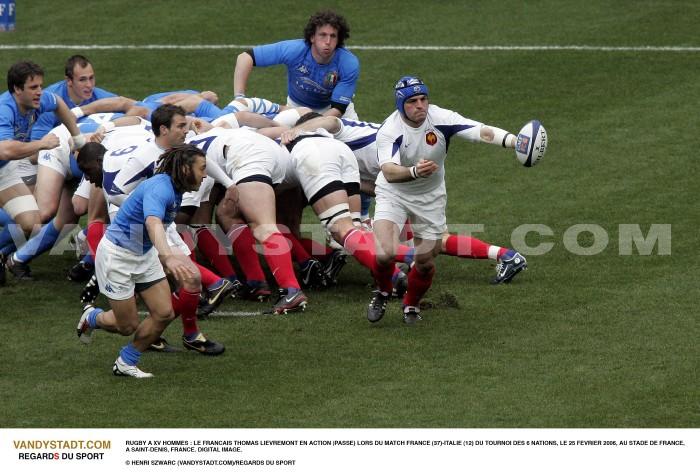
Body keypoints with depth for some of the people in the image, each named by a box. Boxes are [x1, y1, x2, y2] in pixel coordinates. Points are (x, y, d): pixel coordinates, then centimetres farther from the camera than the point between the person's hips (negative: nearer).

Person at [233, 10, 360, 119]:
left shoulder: (350, 64, -33)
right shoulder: (294, 50, -34)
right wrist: (239, 98, -38)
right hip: (298, 105, -1)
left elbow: (338, 108, -32)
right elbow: (245, 57, -32)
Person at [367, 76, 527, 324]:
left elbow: (482, 131, -31)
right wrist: (415, 171, -63)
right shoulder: (389, 131, -27)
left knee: (426, 262, 5)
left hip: (430, 197, 3)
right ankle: (382, 294, 11)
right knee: (385, 253, -22)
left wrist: (514, 141, -49)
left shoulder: (440, 118, -21)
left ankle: (411, 305, 36)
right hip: (393, 194, -2)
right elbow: (389, 172, -42)